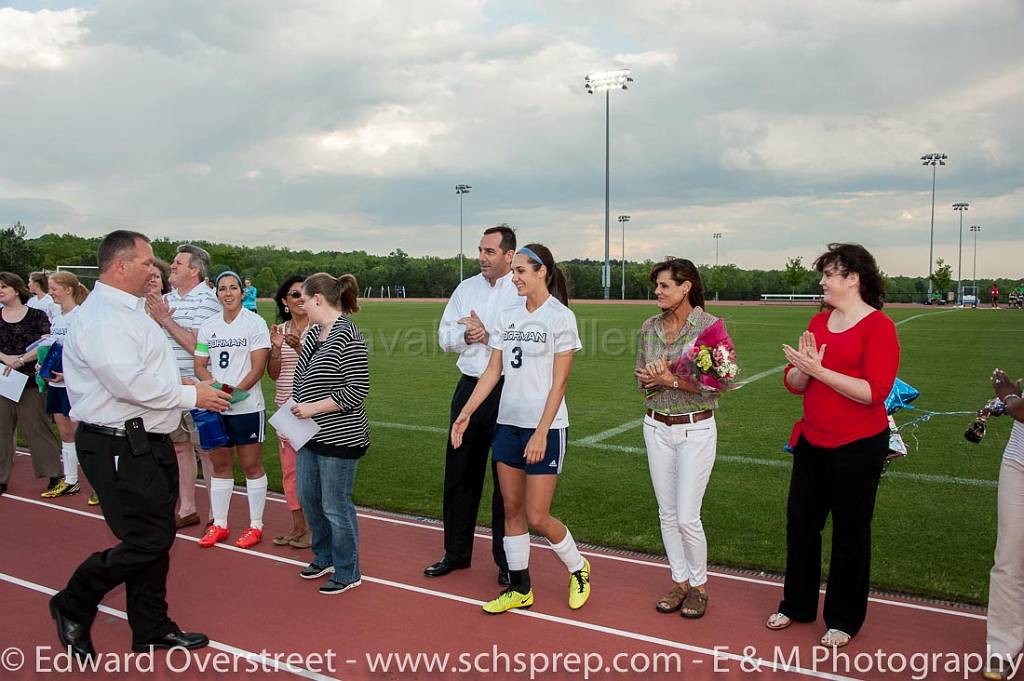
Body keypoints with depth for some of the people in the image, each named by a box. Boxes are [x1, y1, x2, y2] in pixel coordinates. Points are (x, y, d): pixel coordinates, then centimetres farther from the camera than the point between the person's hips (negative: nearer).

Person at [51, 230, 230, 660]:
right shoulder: (102, 317, -17)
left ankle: (151, 628, 29)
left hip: (148, 441, 10)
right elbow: (129, 383, -26)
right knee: (147, 540, -4)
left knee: (157, 536, 15)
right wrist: (192, 396, -17)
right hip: (119, 447, -10)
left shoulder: (130, 311, 15)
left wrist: (183, 385, 9)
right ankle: (73, 607, 20)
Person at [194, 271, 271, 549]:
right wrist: (215, 386, -11)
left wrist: (234, 391, -20)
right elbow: (200, 365, 10)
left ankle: (255, 525, 13)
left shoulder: (255, 323, -5)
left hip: (247, 406, -5)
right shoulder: (208, 326, 10)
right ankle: (219, 524, 24)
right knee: (220, 464, 12)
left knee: (252, 465, 2)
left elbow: (258, 367, -10)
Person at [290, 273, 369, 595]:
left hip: (338, 437, -9)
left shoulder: (348, 336, -19)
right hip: (310, 434, 9)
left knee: (335, 506, 2)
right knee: (308, 497, 19)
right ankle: (324, 557, 39)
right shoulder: (314, 331, 8)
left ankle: (347, 573, 20)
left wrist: (314, 407, -19)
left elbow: (357, 390, -22)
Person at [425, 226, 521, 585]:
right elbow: (444, 337, 11)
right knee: (459, 472, 13)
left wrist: (486, 331, -14)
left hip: (508, 392, -6)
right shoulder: (466, 288, 11)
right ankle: (456, 552, 29)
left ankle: (506, 560, 20)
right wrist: (467, 335, -8)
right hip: (470, 387, 6)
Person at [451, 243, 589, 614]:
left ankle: (578, 569, 24)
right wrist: (465, 413, 3)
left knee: (537, 517, -3)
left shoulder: (561, 317, -9)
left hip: (545, 428, -6)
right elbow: (493, 371, 10)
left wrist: (541, 433, -16)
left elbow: (559, 382, -12)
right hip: (507, 423, 6)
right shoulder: (508, 315, 9)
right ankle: (520, 589, 23)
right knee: (512, 509, 10)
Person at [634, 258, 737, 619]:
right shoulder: (650, 326, 4)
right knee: (668, 514, 11)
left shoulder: (710, 325, -11)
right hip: (656, 427, 5)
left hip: (696, 430, -5)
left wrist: (671, 379, -21)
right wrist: (651, 377, -12)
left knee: (687, 517, -3)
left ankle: (699, 585, 19)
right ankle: (679, 582, 27)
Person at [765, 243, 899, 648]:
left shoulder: (879, 326, -13)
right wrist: (803, 366, -13)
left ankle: (844, 620, 26)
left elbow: (874, 392, -23)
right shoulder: (818, 322, 8)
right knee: (800, 522, 14)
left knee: (849, 532, 8)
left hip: (857, 447, -7)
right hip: (812, 442, 7)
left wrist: (819, 370, -23)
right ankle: (797, 605, 33)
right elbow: (793, 384, 8)